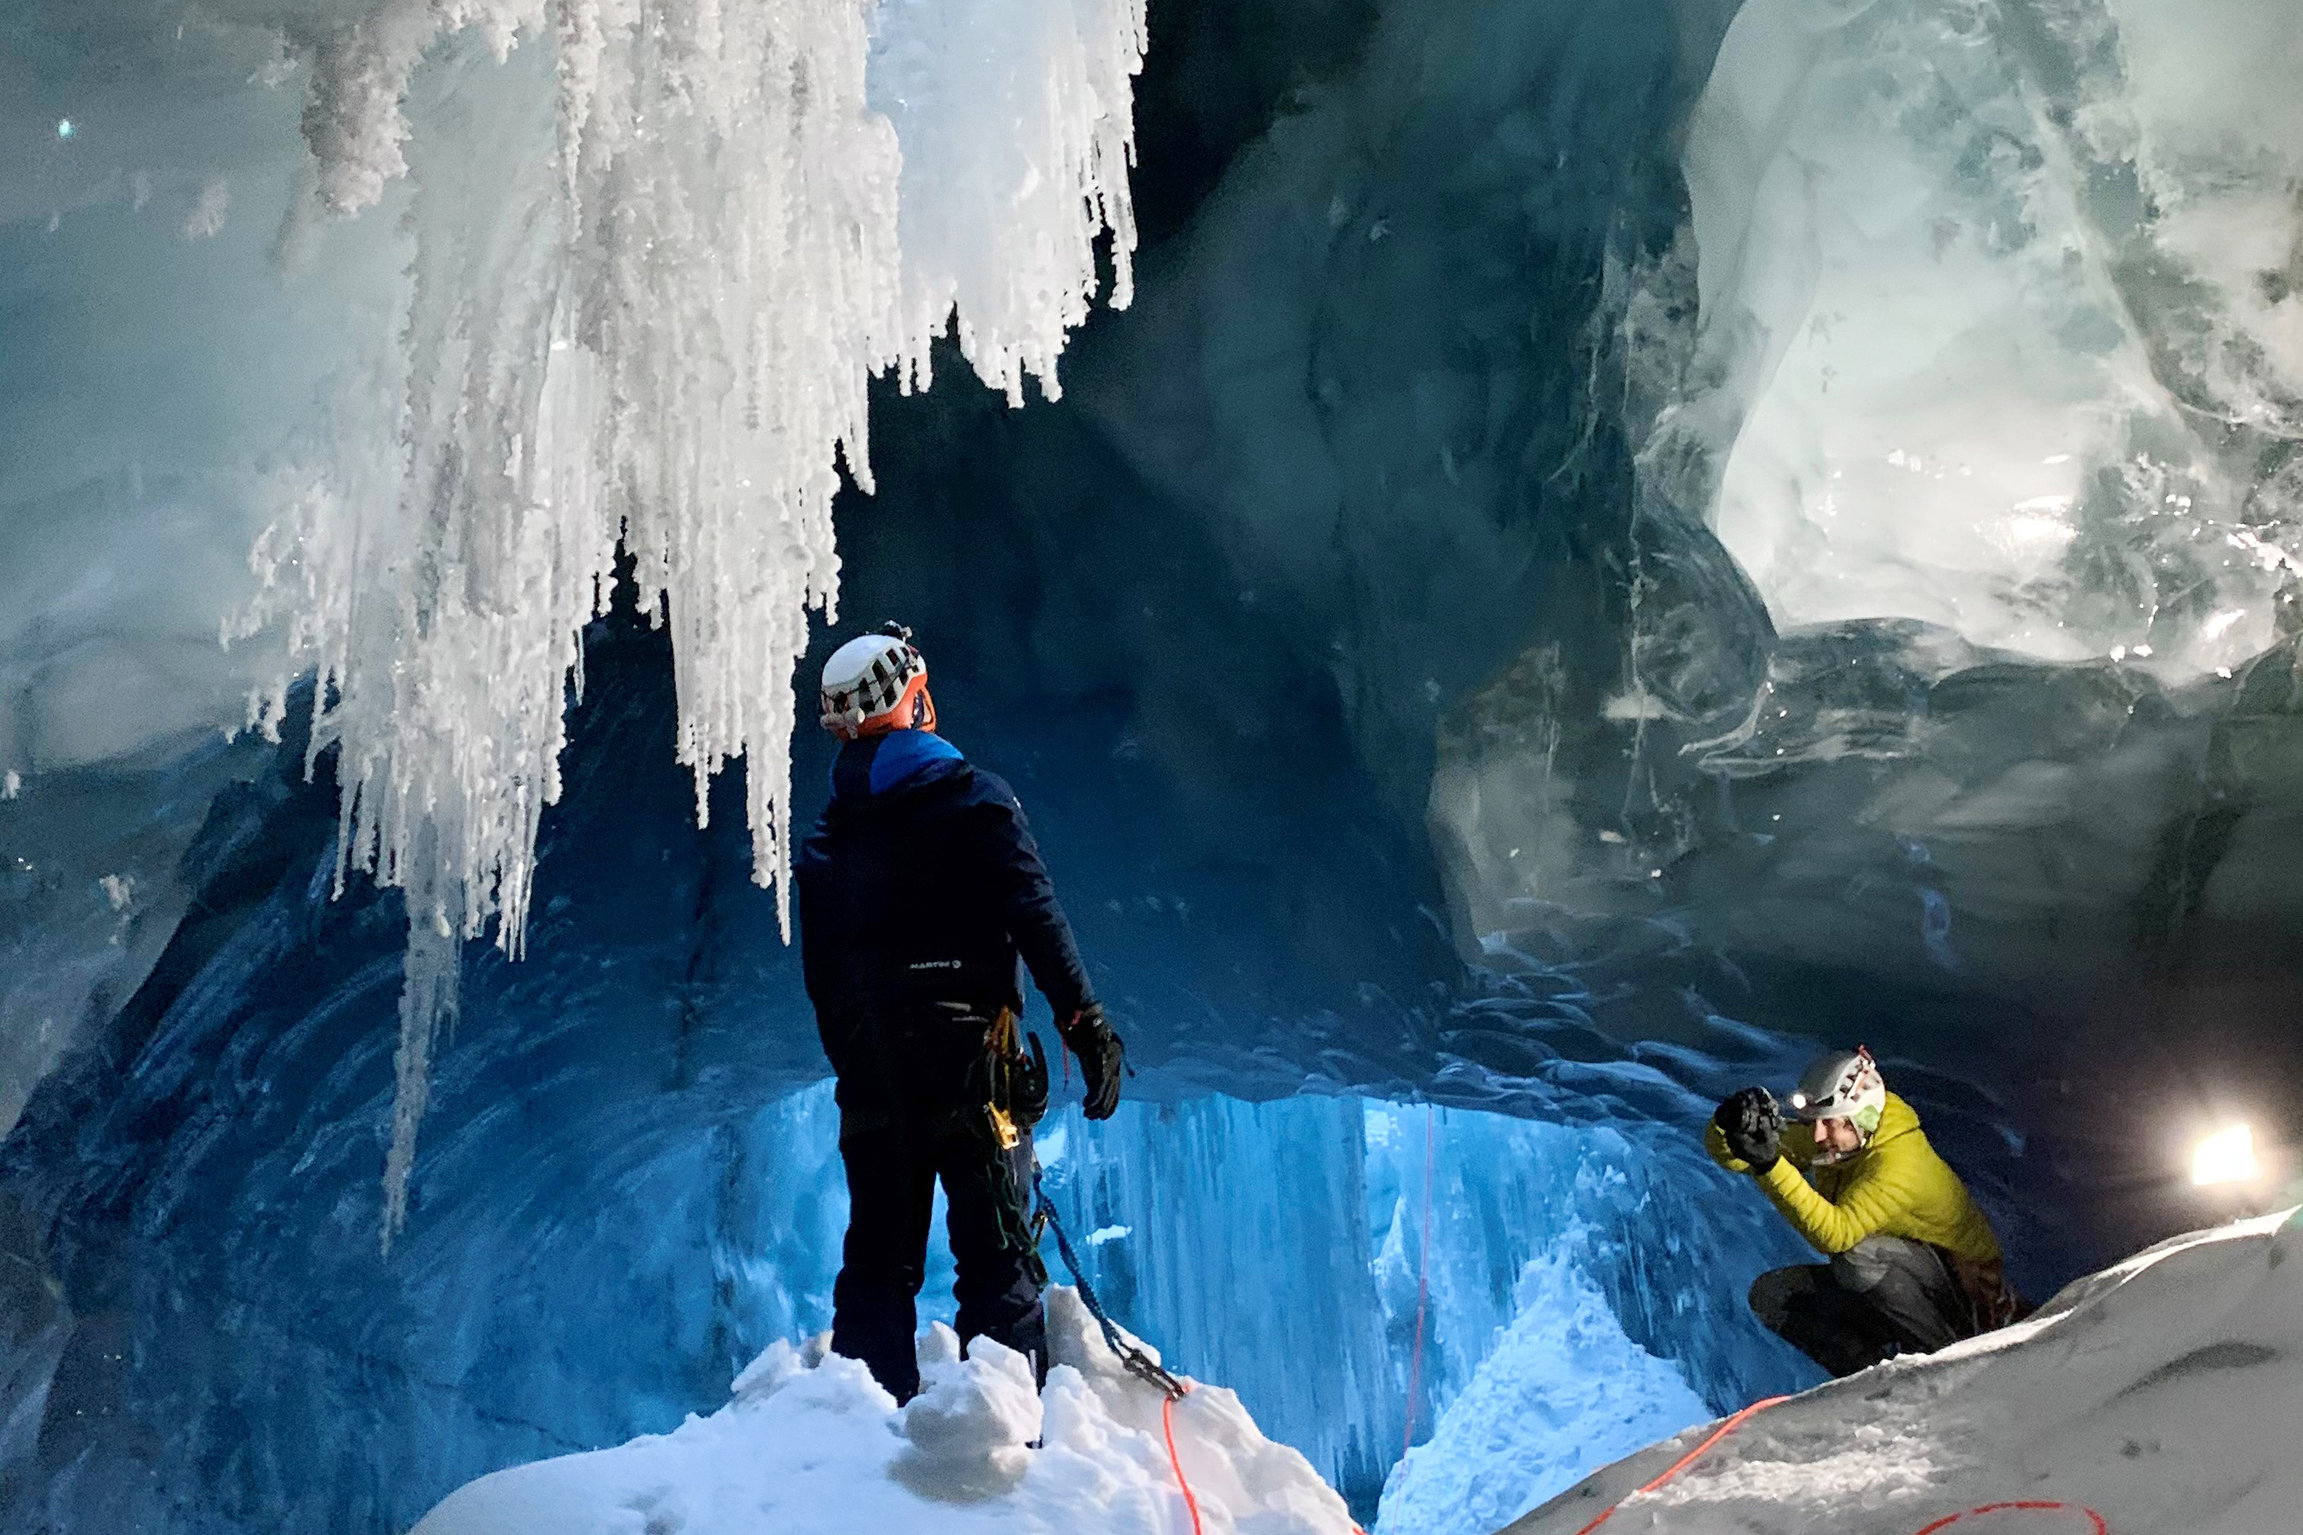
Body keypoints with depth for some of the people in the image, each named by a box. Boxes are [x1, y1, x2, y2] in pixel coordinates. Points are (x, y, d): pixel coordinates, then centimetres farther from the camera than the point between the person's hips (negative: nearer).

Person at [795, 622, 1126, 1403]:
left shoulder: (824, 841, 13)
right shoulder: (972, 797, -3)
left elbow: (819, 974, 14)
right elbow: (1035, 915, -12)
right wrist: (1085, 1022, -12)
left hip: (870, 1077, 5)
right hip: (968, 1065, -5)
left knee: (877, 1263, 12)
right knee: (998, 1258, -1)